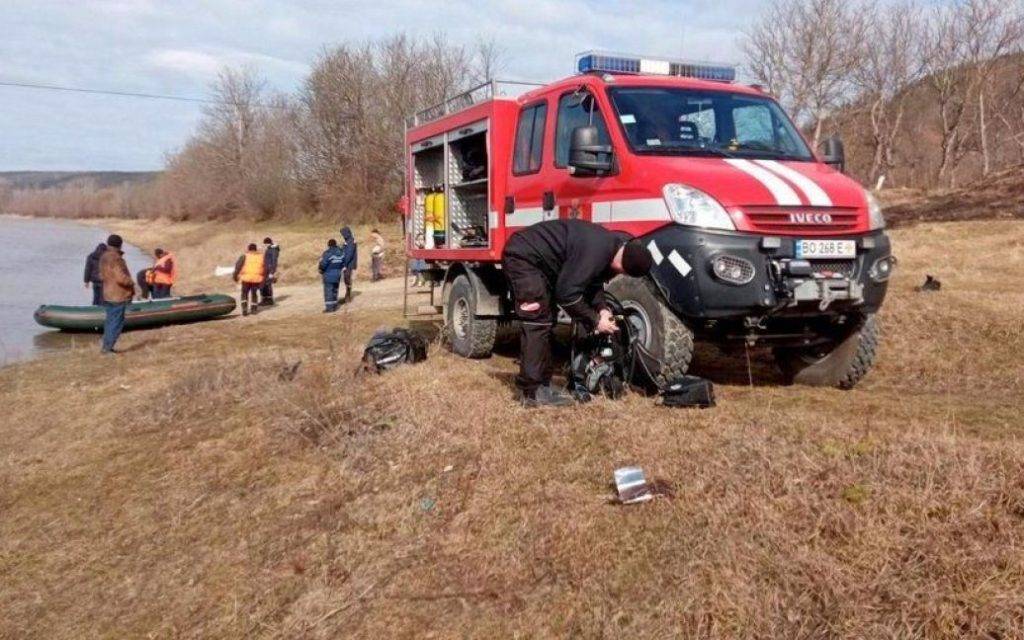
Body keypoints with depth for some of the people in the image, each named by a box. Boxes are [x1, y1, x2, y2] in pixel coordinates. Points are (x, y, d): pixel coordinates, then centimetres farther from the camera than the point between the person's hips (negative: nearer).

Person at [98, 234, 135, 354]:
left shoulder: (104, 257, 10)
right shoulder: (115, 259, -20)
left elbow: (102, 275, 19)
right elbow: (121, 278, -26)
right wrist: (131, 283, -9)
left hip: (108, 295, 9)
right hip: (118, 296, -9)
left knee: (110, 321, 18)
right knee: (117, 322, -2)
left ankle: (106, 346, 24)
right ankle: (107, 347, -1)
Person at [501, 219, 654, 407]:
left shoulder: (612, 243, 0)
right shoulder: (596, 251, -30)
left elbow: (593, 280, 12)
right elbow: (567, 293, -25)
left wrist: (601, 308, -3)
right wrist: (595, 321, -16)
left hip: (533, 257, 10)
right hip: (522, 257, -10)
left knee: (545, 320, 12)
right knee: (537, 323, -12)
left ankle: (540, 383, 17)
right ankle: (532, 392, -10)